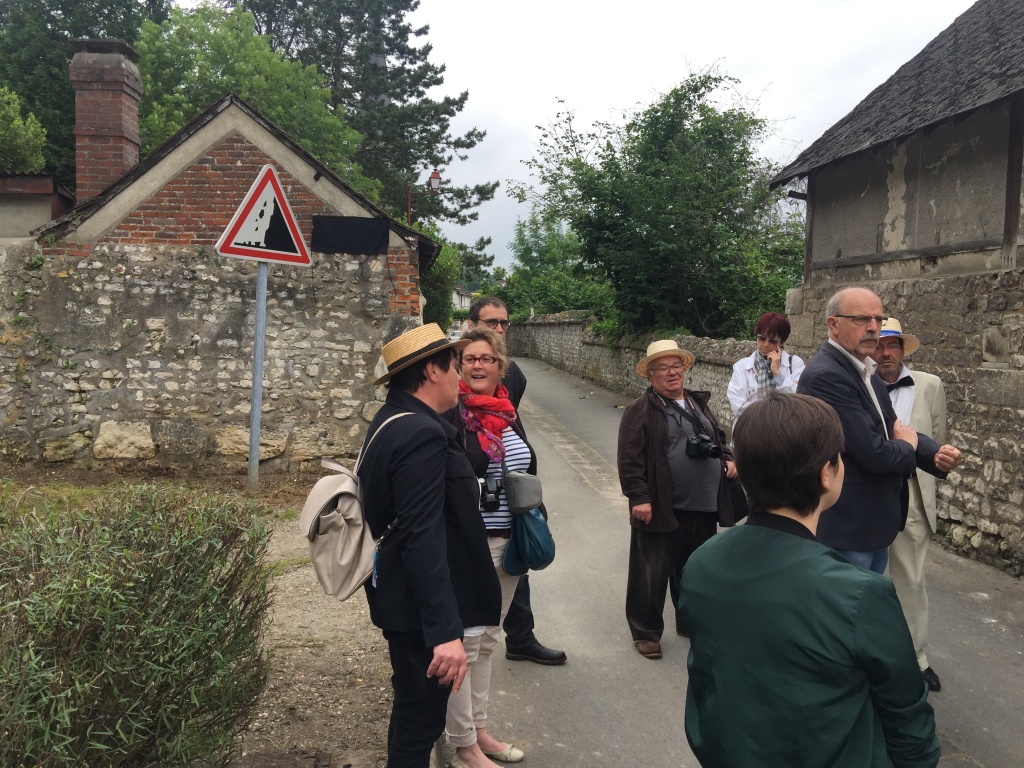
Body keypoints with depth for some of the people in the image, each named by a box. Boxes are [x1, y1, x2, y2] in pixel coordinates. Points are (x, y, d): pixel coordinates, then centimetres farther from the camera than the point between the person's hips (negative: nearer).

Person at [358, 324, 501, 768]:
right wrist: (445, 631, -30)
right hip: (420, 605, -10)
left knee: (415, 709, 24)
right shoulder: (422, 435, -25)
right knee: (421, 715, 6)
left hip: (401, 594, 10)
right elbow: (423, 541, -30)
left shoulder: (392, 420, 8)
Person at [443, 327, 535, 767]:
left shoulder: (507, 412, 9)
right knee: (465, 644, 3)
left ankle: (478, 729, 32)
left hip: (508, 543, 7)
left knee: (487, 640, 17)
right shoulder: (451, 414, -13)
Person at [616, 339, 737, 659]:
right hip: (662, 510, -6)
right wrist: (639, 497, -19)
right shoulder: (640, 410, -9)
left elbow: (718, 438, 26)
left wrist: (727, 458, 7)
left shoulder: (699, 403, 13)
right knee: (651, 575, 5)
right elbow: (630, 459, -14)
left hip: (704, 509, 7)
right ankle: (646, 631, 21)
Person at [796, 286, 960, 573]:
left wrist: (935, 454, -6)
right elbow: (874, 453, -25)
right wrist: (908, 447, -4)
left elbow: (894, 428, 14)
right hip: (846, 530, -10)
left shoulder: (865, 372, 11)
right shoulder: (825, 376, -22)